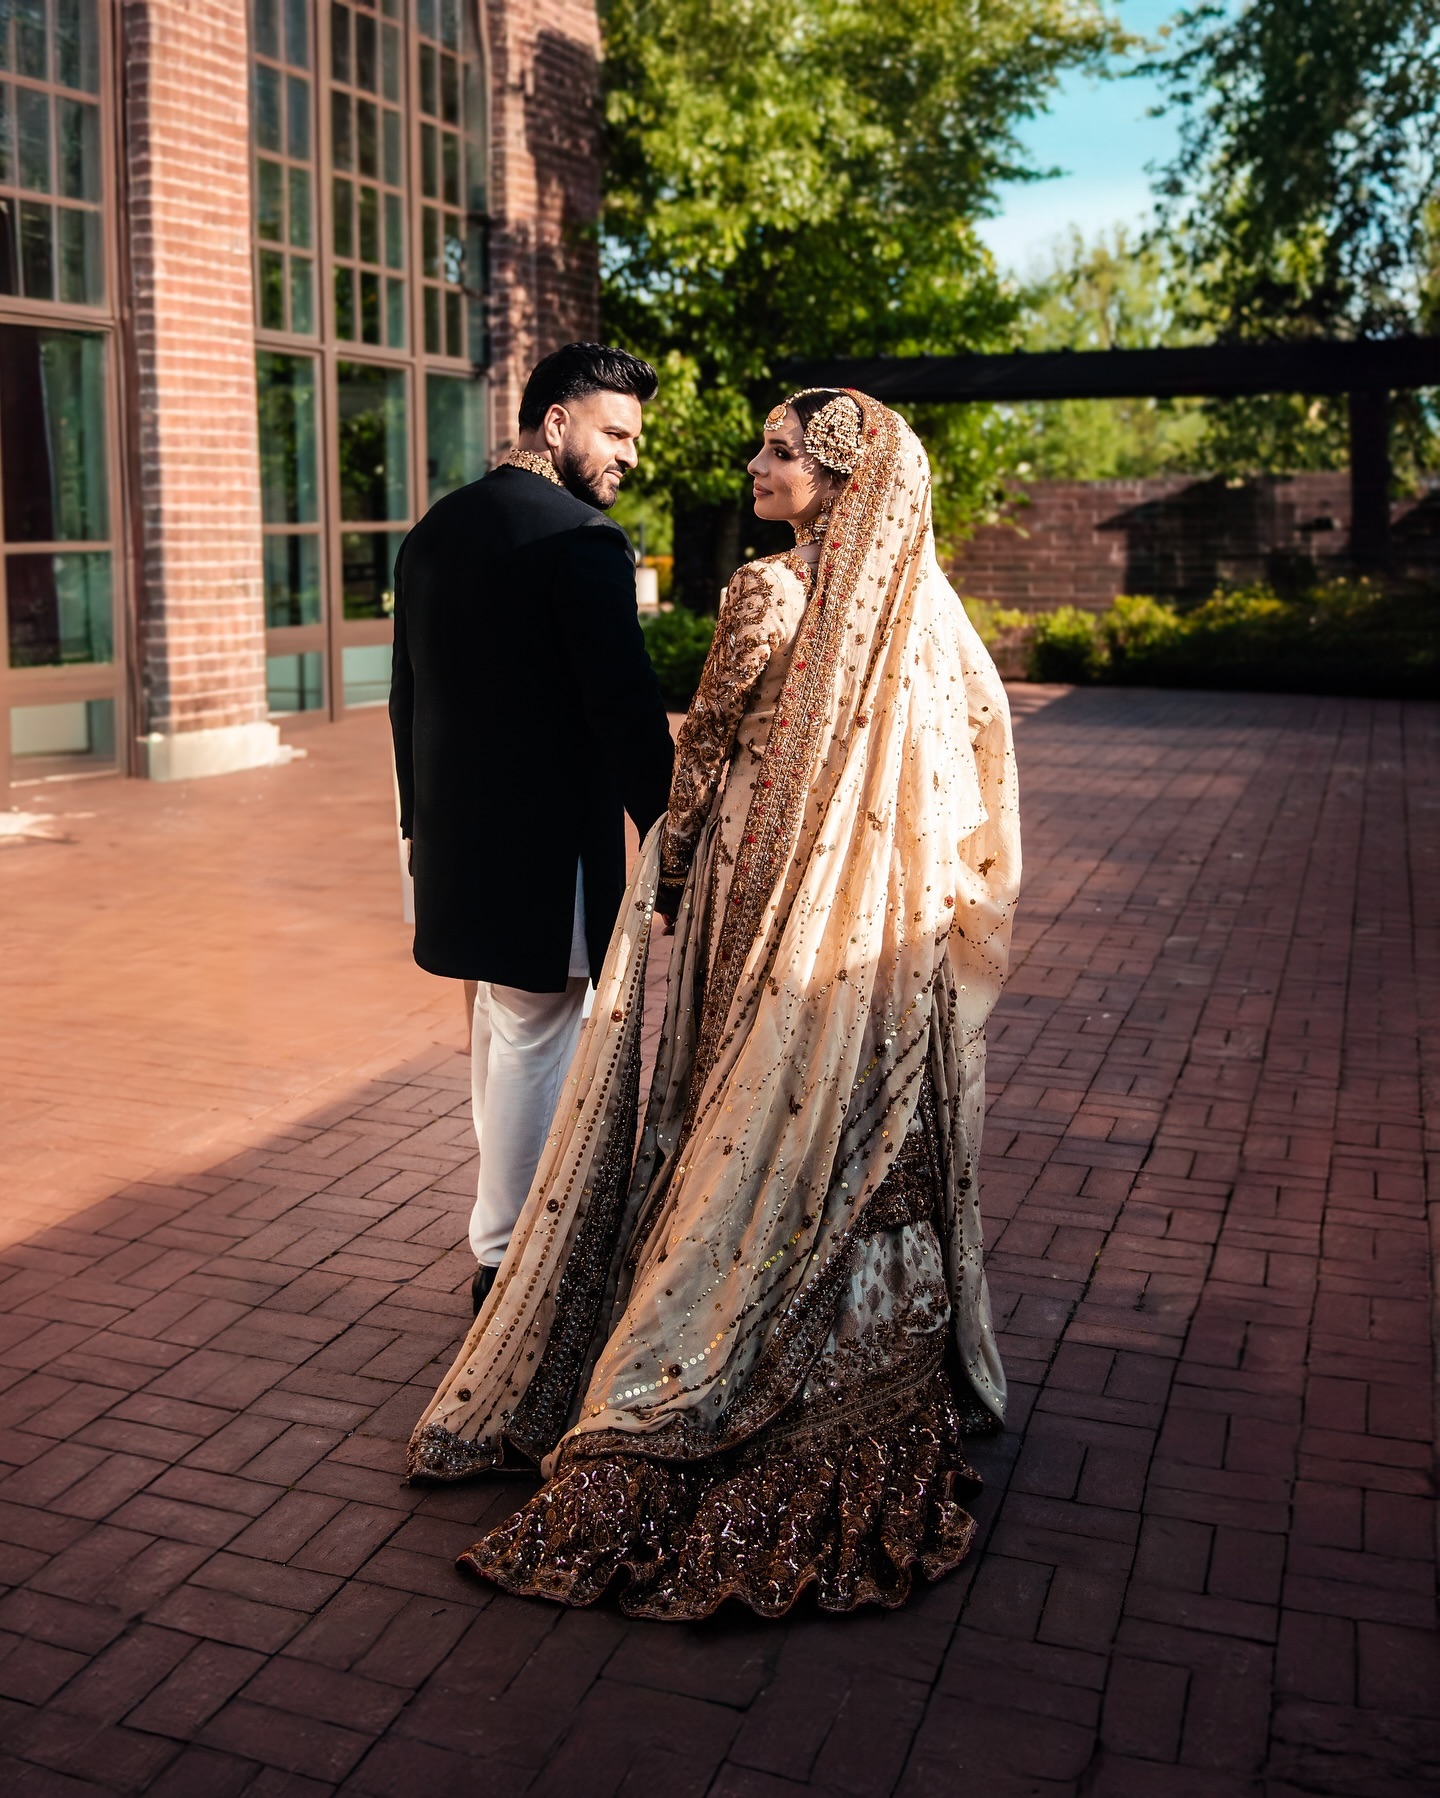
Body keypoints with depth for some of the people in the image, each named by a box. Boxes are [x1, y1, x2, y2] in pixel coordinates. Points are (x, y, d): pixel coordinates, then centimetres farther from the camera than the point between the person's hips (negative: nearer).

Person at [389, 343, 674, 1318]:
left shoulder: (436, 529, 11)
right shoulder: (581, 538, -15)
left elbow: (408, 695, 16)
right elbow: (627, 707, -18)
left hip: (456, 838, 8)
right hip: (547, 847, -8)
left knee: (500, 1039, 21)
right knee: (536, 1046, 4)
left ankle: (515, 1233, 34)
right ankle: (512, 1264, 16)